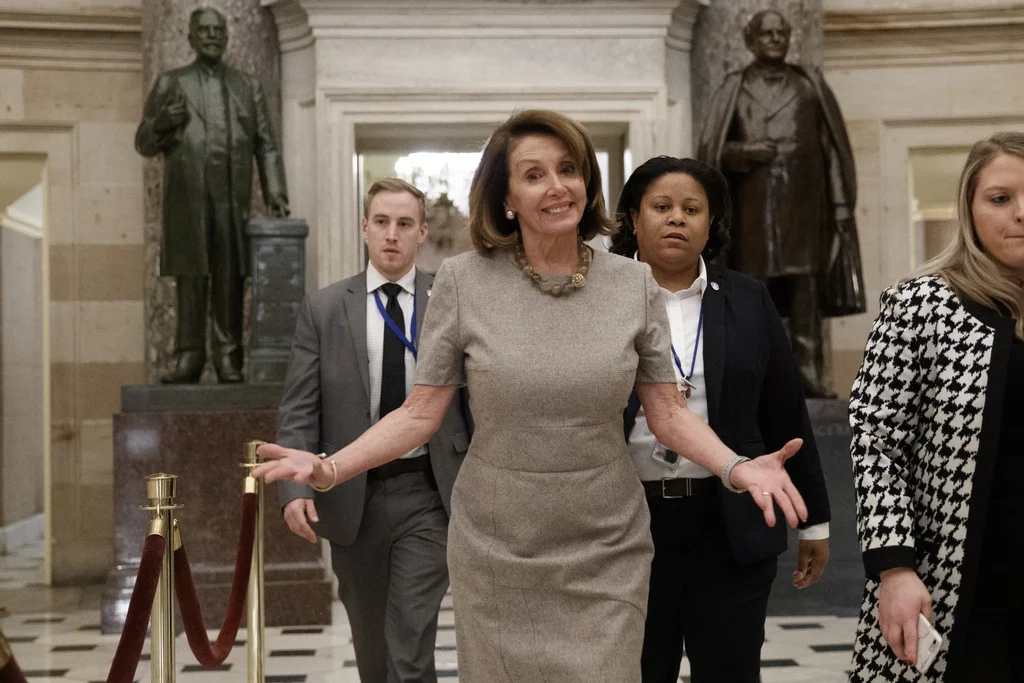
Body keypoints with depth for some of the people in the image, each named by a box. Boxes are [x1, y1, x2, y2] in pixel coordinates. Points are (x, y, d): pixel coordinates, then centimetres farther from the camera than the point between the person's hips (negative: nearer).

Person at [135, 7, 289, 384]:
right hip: (186, 198, -1)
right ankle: (189, 357, 0)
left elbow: (265, 144, 14)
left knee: (230, 279, -2)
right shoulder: (170, 83, 15)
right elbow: (144, 143, 12)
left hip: (233, 197, 1)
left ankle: (228, 359, 0)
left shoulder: (248, 86, 19)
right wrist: (160, 123, -10)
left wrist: (274, 191, 2)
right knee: (190, 279, -3)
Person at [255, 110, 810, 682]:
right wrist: (331, 468, -18)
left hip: (607, 554, 1)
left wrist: (737, 467, -17)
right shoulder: (463, 281, -6)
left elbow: (668, 411, 1)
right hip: (495, 551, 0)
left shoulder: (634, 284, -2)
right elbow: (420, 414, -4)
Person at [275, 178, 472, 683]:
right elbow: (298, 409, -1)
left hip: (425, 493, -2)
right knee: (370, 642, 17)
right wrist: (295, 487, -13)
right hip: (350, 496, 2)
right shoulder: (324, 308, 2)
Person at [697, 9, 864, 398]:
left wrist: (842, 205, 3)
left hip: (803, 202, 1)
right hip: (753, 203, -1)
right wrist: (744, 151, -12)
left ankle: (808, 373, -6)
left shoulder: (811, 87, 15)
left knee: (805, 290, -6)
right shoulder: (734, 89, 12)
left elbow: (834, 148, 11)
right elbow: (709, 147, 8)